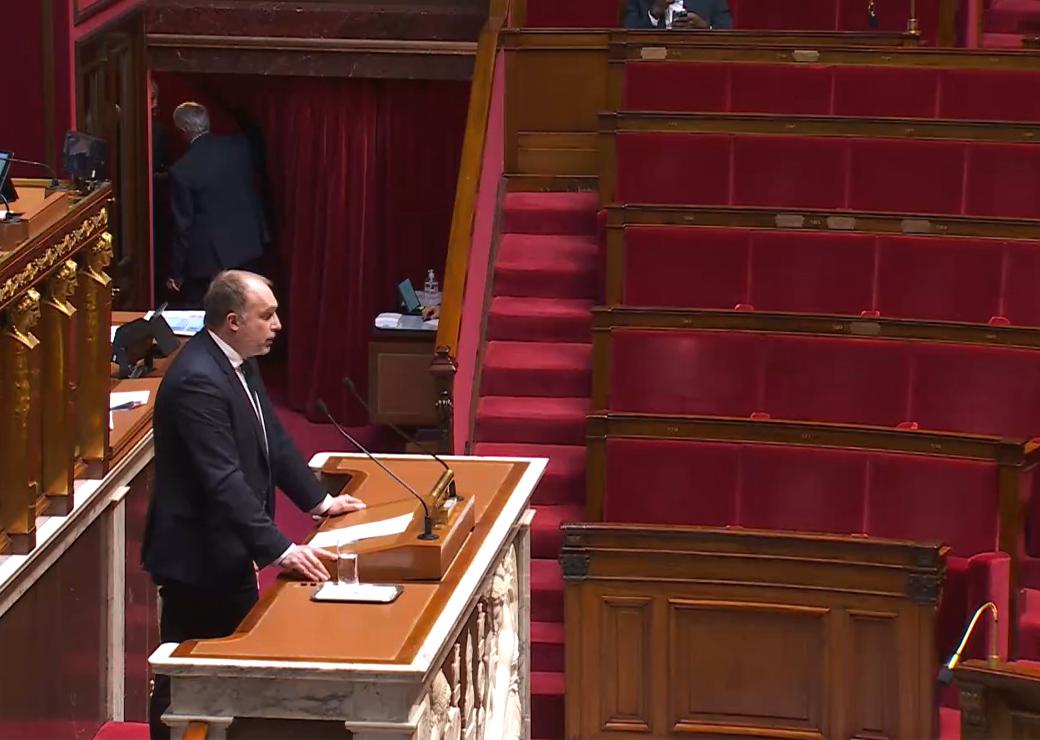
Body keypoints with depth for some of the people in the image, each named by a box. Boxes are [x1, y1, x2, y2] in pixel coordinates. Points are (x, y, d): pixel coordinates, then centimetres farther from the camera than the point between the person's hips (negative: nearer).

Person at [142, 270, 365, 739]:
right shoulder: (198, 381, -26)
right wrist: (280, 550, -32)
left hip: (228, 552, 10)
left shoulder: (238, 364, 5)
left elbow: (272, 439, 18)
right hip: (198, 557, -10)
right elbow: (224, 480, -30)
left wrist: (318, 501, 14)